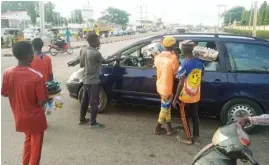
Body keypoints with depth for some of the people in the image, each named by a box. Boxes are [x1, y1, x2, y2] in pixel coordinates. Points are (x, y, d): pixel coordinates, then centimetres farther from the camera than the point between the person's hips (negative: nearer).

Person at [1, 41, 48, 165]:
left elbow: (4, 94, 3)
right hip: (35, 118, -5)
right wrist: (47, 94, -3)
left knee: (28, 139, 31)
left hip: (20, 117, 6)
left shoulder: (7, 73, -11)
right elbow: (42, 102, -22)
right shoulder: (37, 76, -27)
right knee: (35, 146, 17)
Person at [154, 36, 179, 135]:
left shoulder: (157, 57, 0)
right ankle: (158, 128, 24)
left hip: (160, 86, 7)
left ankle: (169, 128, 28)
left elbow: (159, 70, 8)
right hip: (168, 87, -7)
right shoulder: (173, 58, -19)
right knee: (165, 108, 10)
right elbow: (175, 74, -11)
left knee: (166, 107, 18)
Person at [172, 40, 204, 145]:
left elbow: (181, 84, -21)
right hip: (196, 96, 6)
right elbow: (200, 78, 9)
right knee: (195, 116, 17)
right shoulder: (199, 63, -2)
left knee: (184, 117, 12)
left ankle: (188, 138, 23)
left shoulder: (184, 65, -23)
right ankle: (196, 138, 28)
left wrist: (175, 99, -13)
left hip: (185, 97, -6)